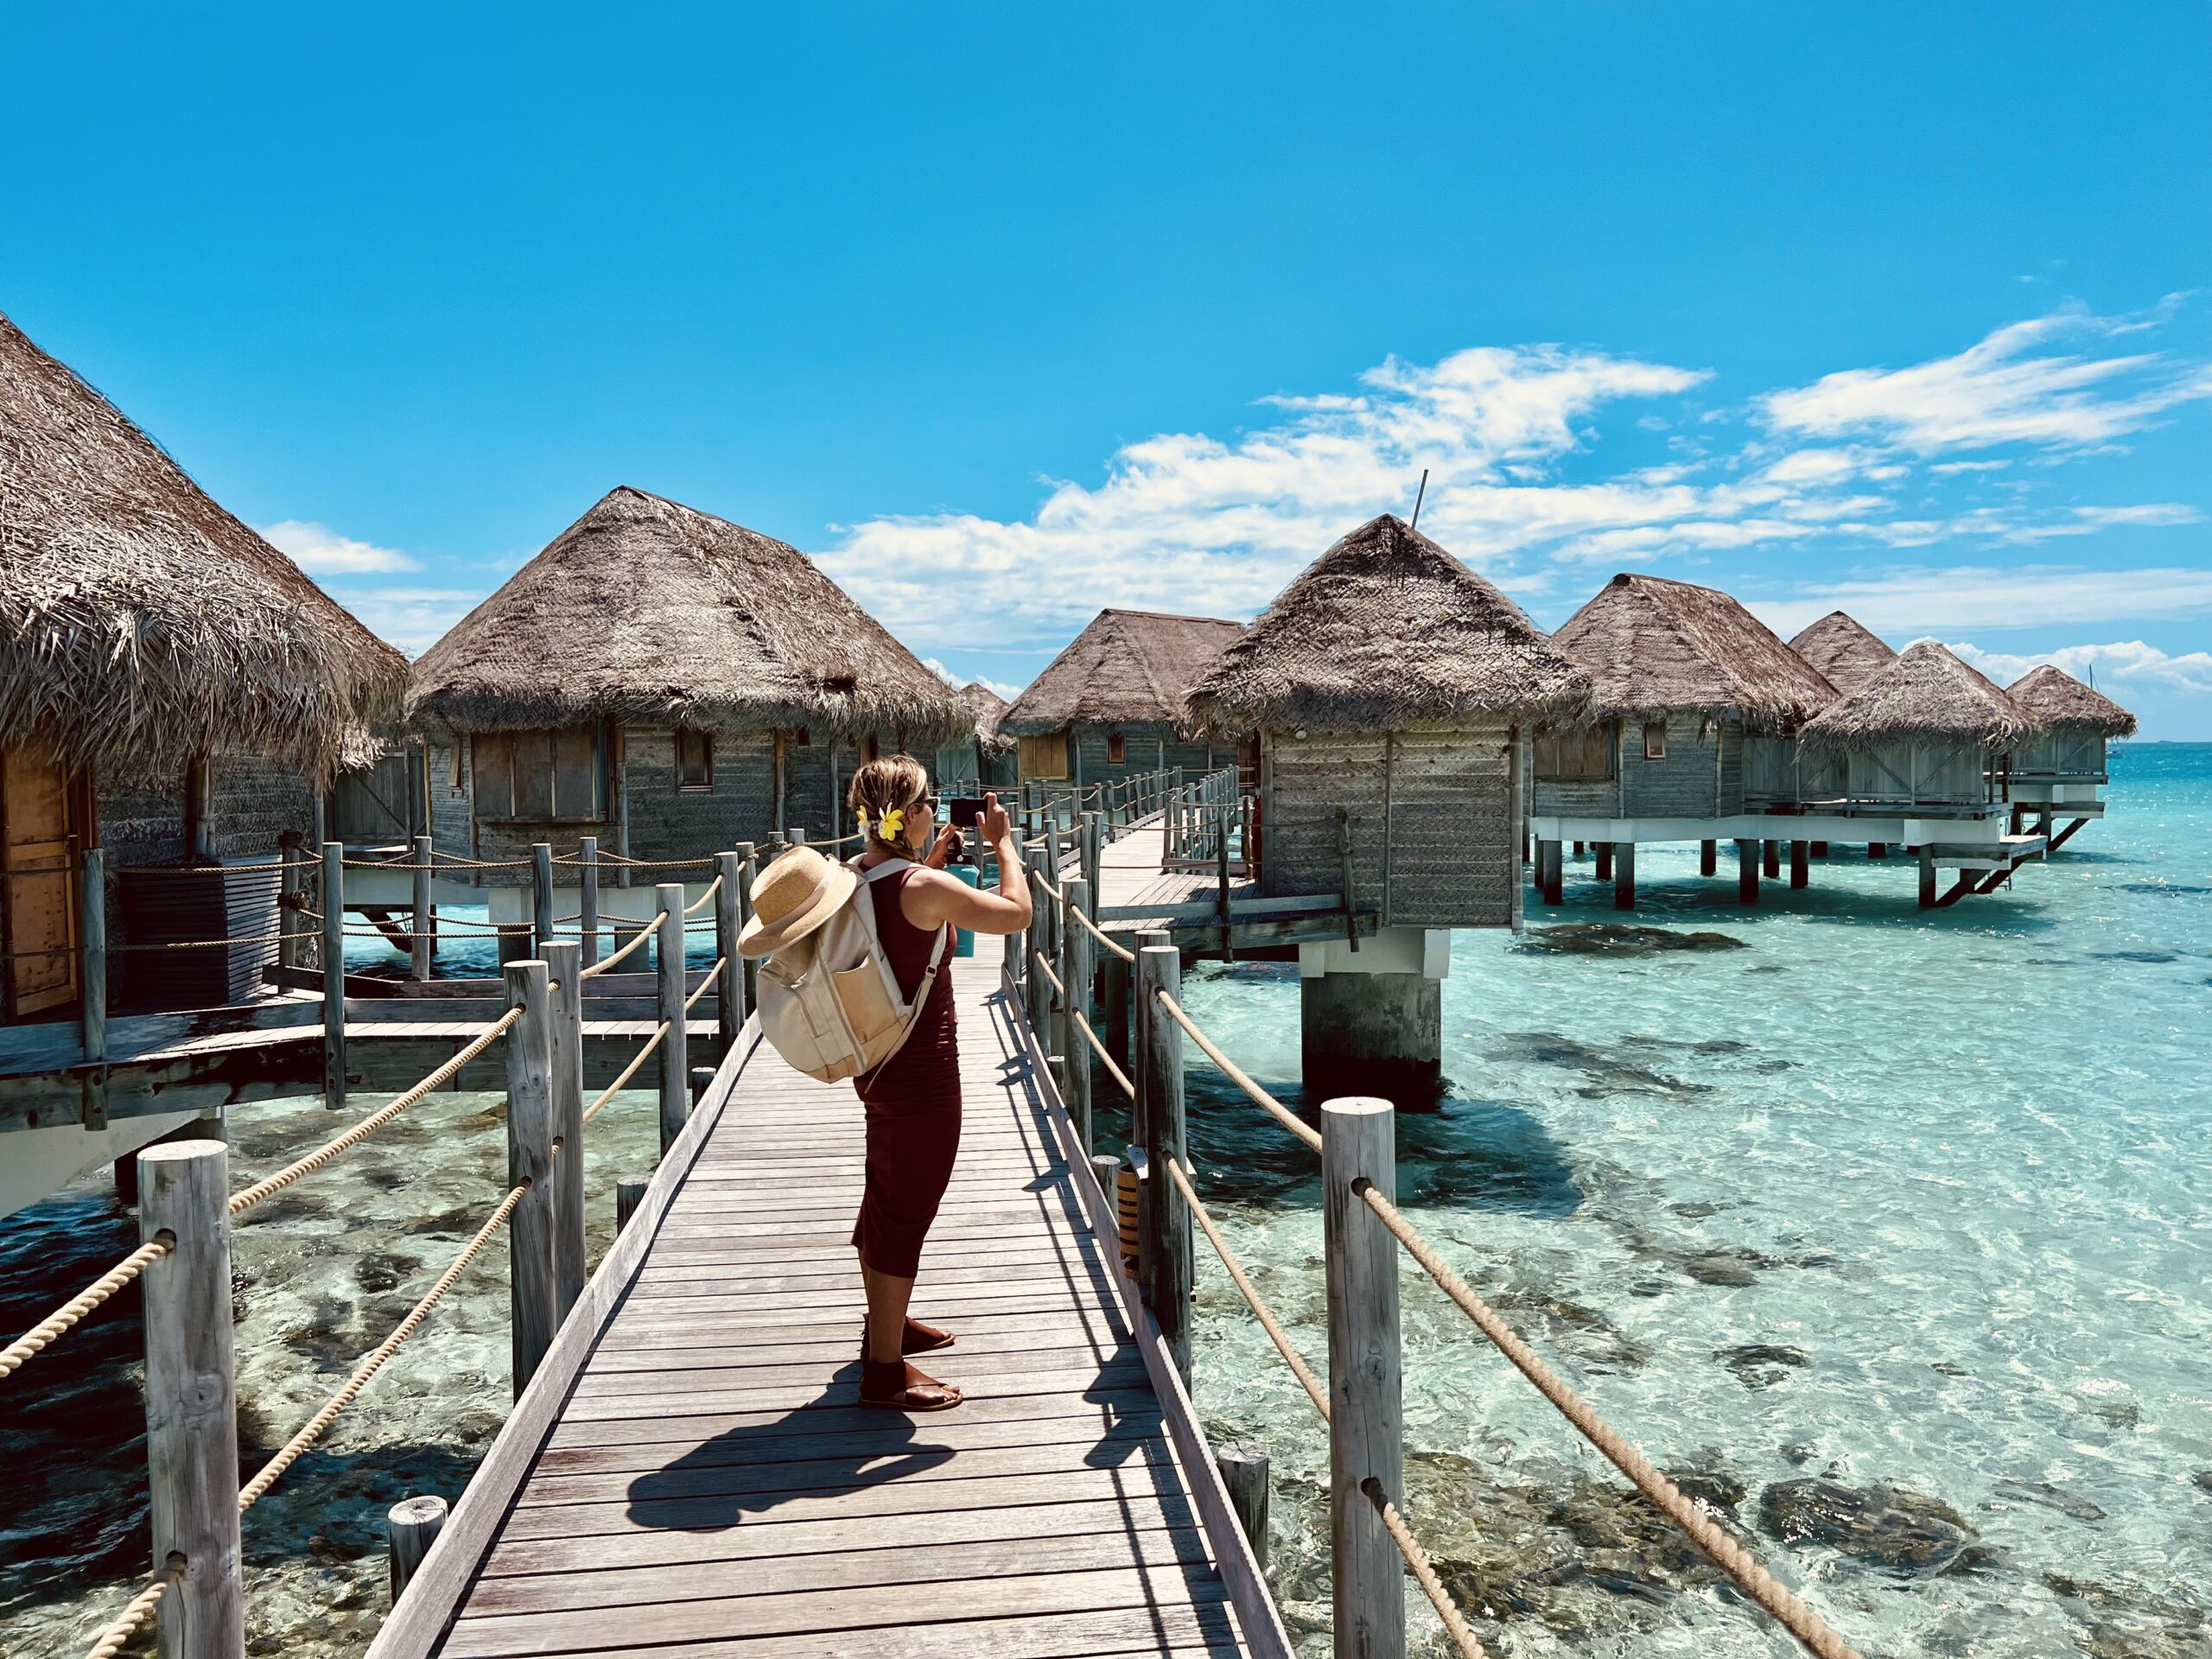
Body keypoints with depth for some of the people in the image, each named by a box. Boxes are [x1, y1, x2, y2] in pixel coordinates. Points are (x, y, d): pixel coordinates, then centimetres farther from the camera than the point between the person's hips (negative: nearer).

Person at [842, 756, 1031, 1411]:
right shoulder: (925, 888, -23)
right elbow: (1016, 914, -17)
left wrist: (931, 863, 16)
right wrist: (1003, 842, -5)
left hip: (877, 1060, 9)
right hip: (920, 1070, -9)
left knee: (886, 1197, 23)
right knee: (908, 1208, 0)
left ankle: (886, 1323, 41)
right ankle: (885, 1371, 9)